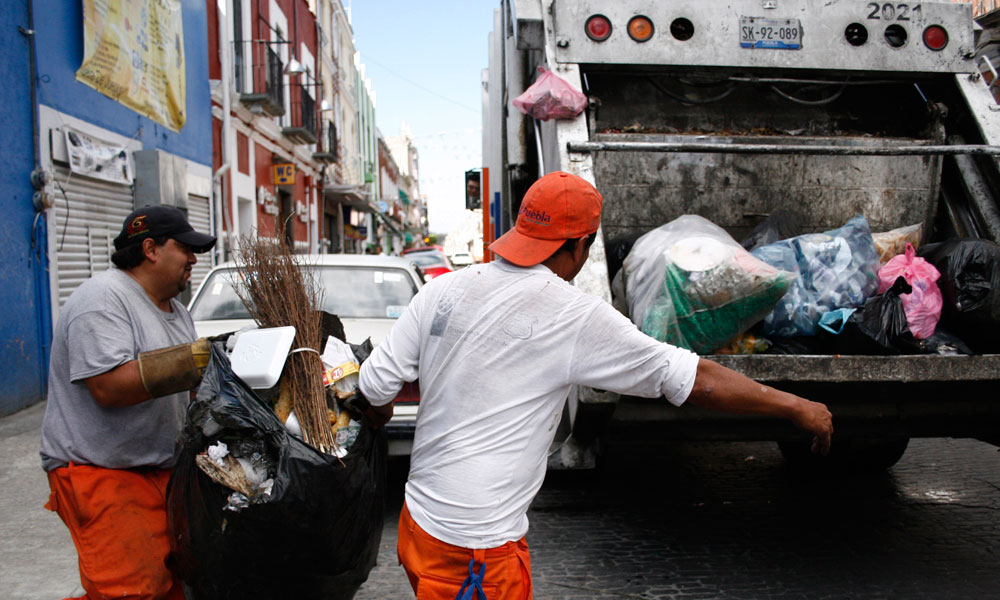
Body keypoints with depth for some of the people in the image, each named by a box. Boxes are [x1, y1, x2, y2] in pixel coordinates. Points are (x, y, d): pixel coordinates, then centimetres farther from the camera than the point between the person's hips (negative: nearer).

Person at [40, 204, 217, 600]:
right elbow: (109, 387, -25)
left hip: (163, 468, 9)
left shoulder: (176, 310, 16)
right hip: (100, 473, -9)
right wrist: (195, 360, -26)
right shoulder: (102, 300, -14)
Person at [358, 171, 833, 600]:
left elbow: (376, 384, 3)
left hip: (418, 518, 6)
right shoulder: (577, 318, -15)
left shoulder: (443, 290, -1)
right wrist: (797, 407, 1)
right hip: (478, 547, -6)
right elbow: (697, 380, -10)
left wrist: (381, 408, 27)